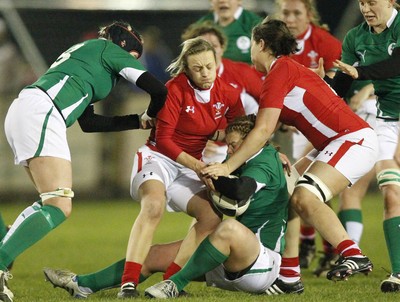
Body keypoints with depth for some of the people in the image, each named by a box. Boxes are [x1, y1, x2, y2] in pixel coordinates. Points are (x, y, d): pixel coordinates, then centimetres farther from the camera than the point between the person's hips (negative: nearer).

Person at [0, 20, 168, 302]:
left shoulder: (83, 52, 35)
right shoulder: (110, 50, 11)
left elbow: (88, 122, 33)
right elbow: (158, 90, 4)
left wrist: (139, 121, 35)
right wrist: (151, 116, 25)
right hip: (41, 113, -9)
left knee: (52, 202, 18)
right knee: (60, 207, -15)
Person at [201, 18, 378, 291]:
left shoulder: (280, 71, -10)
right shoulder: (290, 69, 19)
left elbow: (263, 131, -17)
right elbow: (268, 131, 19)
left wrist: (228, 167, -16)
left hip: (353, 139, -10)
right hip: (336, 143, 10)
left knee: (303, 198, -24)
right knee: (290, 196, 10)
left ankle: (354, 256, -32)